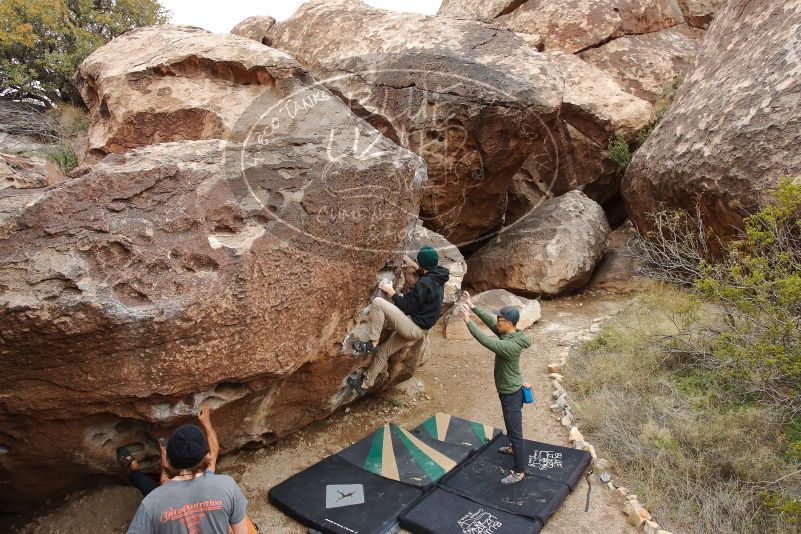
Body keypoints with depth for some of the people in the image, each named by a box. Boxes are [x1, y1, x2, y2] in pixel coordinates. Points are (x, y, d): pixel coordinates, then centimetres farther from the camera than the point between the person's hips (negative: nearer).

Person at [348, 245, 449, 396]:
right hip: (416, 329, 10)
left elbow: (407, 307, -18)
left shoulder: (425, 282, -21)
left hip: (413, 327, -10)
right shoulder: (436, 280, 9)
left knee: (377, 302, -19)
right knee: (383, 351, 17)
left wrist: (391, 292, -8)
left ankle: (372, 343, -11)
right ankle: (365, 384, 27)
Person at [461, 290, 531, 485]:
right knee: (512, 426, 30)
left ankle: (519, 471, 11)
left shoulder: (511, 345, -33)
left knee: (515, 430, 1)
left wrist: (468, 322, -32)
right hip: (507, 390, 10)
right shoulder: (507, 334, -5)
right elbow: (489, 319, 2)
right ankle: (515, 448, 53)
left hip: (511, 393, -10)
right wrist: (472, 306, -2)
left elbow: (486, 341, -38)